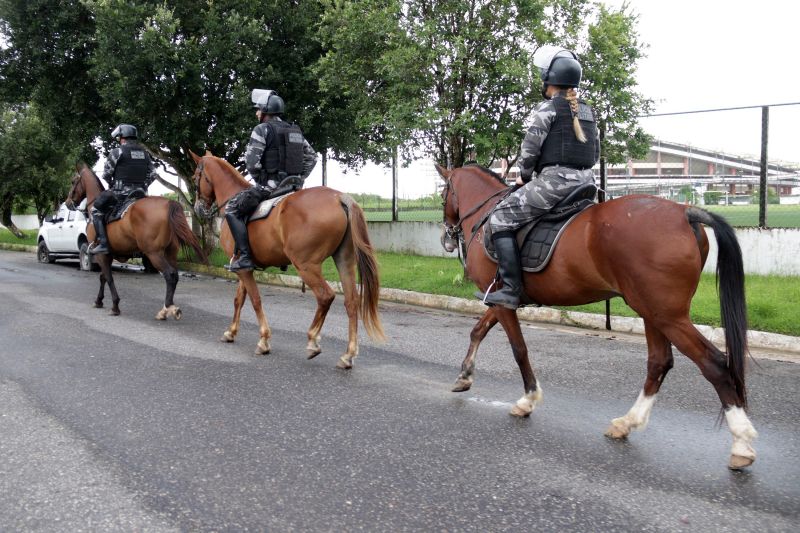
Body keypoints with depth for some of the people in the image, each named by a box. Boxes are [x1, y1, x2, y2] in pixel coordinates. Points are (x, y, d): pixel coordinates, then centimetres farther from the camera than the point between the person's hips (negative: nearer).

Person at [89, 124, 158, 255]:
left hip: (120, 193, -5)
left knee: (96, 209, 8)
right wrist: (143, 186, 15)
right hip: (140, 192, 6)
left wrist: (113, 185, 15)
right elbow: (153, 174, 9)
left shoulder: (117, 152, -7)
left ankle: (102, 243, -4)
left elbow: (106, 174, -3)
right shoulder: (144, 153, 11)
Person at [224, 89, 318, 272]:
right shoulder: (296, 130, 14)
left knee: (232, 208, 2)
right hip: (293, 186, 7)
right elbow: (311, 157, 16)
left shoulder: (262, 129, -7)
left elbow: (251, 161, -15)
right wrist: (299, 179, 15)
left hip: (270, 185, -7)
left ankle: (244, 257, -10)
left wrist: (259, 179, 1)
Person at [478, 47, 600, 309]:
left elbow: (530, 147, -9)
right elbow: (594, 153, 20)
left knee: (501, 216, -2)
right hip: (585, 181, 9)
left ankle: (510, 290, -11)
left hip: (555, 180, -8)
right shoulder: (587, 111, 18)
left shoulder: (549, 107, -5)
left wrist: (524, 175, 7)